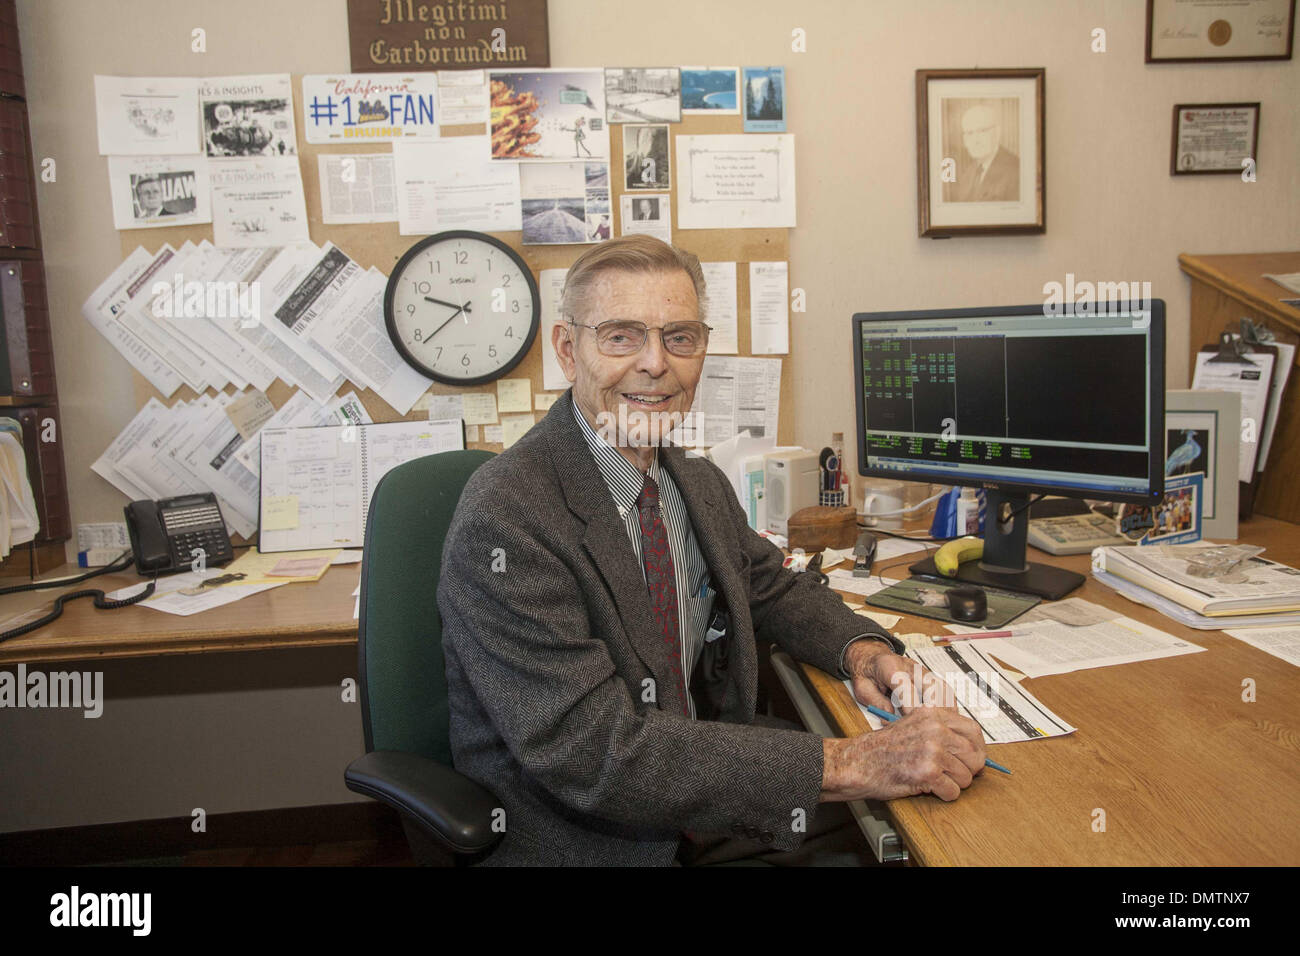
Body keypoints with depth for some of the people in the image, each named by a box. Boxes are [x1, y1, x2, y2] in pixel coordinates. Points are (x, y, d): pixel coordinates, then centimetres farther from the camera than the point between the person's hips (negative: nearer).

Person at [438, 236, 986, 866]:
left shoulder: (702, 483, 3)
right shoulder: (503, 522, -21)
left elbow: (774, 589, 19)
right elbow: (596, 754, -27)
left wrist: (860, 648, -3)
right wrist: (851, 764, -29)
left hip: (709, 813, 7)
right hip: (585, 842, -7)